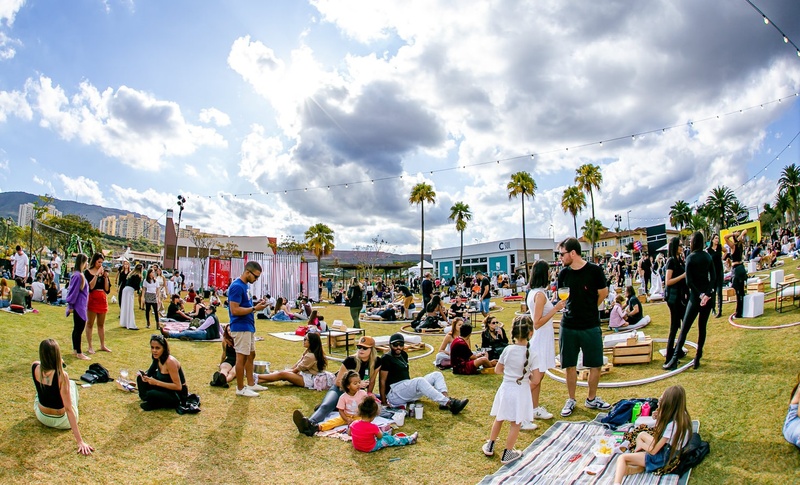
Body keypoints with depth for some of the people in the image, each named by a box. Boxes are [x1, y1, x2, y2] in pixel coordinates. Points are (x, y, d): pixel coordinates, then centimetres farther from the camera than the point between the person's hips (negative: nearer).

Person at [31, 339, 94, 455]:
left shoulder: (35, 368, -19)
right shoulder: (62, 376, -32)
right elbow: (68, 409, -31)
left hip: (42, 417, 4)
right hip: (61, 422, -4)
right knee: (72, 383, 20)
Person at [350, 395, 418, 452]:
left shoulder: (354, 425, -16)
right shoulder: (373, 427, -29)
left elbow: (349, 434, 3)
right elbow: (380, 436, -11)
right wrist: (378, 430, 8)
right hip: (370, 448, -6)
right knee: (389, 439, 10)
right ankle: (409, 440, 23)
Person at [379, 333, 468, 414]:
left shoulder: (403, 355, 16)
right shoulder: (386, 358, -7)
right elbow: (383, 381, -11)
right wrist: (383, 402, -15)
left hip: (407, 389, 9)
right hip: (394, 394, -9)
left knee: (436, 375, -2)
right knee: (420, 381, -34)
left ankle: (445, 400, -28)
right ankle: (450, 404, -43)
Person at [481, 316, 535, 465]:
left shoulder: (507, 350, -8)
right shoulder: (532, 354, -16)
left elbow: (497, 370, 0)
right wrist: (527, 375, 5)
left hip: (506, 388, 3)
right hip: (521, 391, -3)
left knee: (499, 419, 20)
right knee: (515, 424, 11)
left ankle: (490, 446, 35)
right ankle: (507, 454, 21)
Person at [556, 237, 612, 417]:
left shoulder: (595, 270, -9)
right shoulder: (564, 273, 0)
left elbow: (603, 293, 2)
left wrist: (589, 309, 8)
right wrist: (571, 311, 2)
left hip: (591, 326, -2)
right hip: (568, 326, 2)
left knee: (595, 364, 7)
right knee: (570, 365, 8)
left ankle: (591, 399, 27)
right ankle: (571, 400, 23)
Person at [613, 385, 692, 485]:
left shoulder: (672, 424, -30)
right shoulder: (682, 415, -5)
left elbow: (653, 450, -21)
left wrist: (642, 444, 0)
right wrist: (659, 417, -4)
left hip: (664, 458, -10)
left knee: (622, 458, -14)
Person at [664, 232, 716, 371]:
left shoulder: (690, 258, -8)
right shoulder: (708, 257, 6)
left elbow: (689, 281, -15)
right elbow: (713, 277, -1)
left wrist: (700, 294, -12)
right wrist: (707, 293, -11)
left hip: (696, 296, -5)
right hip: (708, 295, 5)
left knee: (684, 329, -5)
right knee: (702, 327, 12)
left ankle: (674, 360, -8)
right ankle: (697, 359, 13)